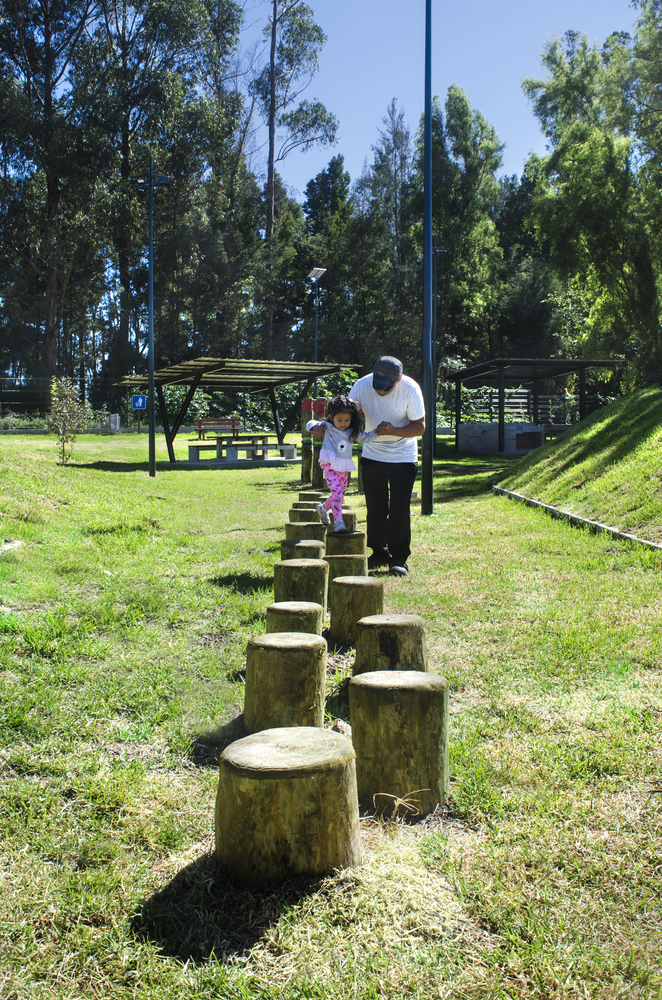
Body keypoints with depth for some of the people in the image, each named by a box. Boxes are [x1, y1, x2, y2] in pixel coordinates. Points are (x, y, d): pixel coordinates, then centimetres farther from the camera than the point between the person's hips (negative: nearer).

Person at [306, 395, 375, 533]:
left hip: (344, 468, 5)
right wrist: (315, 427, -38)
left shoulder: (353, 432, 5)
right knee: (337, 492, -19)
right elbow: (310, 424, -15)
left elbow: (366, 438, 14)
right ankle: (338, 521, -15)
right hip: (330, 466, -5)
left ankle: (323, 508, 41)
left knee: (340, 494, 14)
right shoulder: (327, 427, -7)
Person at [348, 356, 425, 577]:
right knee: (375, 508, 7)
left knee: (399, 508, -5)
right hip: (372, 455, 3)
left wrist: (392, 431, -29)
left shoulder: (410, 389, -20)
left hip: (403, 457, -2)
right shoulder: (361, 386, -15)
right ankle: (379, 553, 22)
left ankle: (399, 558, 6)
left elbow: (419, 426, -13)